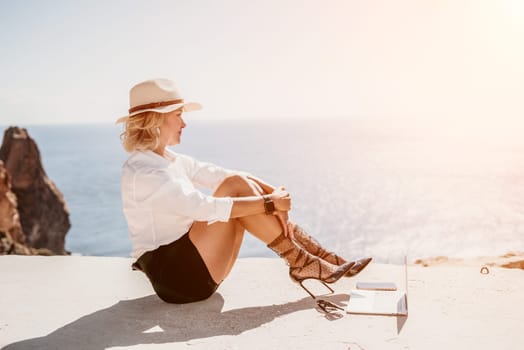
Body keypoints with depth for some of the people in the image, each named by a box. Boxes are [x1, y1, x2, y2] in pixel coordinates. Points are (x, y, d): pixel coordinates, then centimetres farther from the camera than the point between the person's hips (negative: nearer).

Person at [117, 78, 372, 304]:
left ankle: (324, 258, -5)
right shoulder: (142, 171, -18)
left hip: (194, 263, 9)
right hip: (172, 274, -9)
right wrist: (269, 203, -24)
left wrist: (274, 193, -10)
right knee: (237, 186, -20)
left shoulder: (172, 160, 11)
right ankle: (301, 264, -12)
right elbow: (204, 207, -28)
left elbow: (221, 176, 4)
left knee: (242, 185, -5)